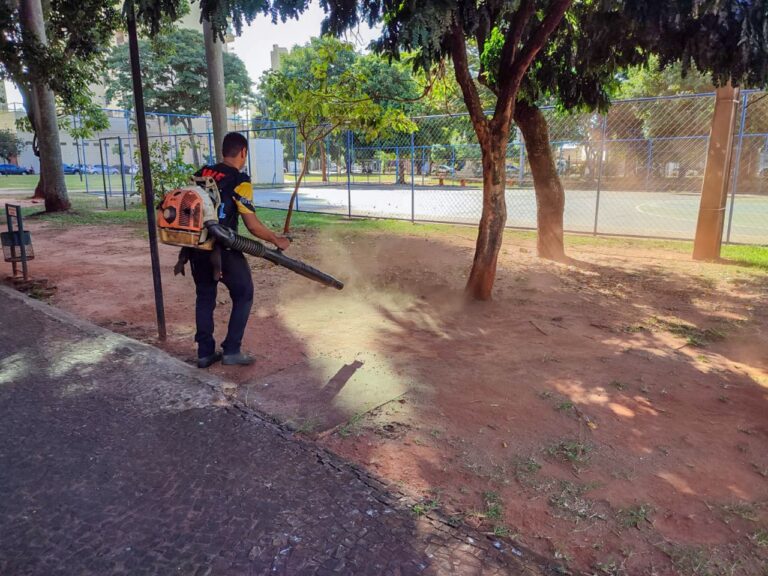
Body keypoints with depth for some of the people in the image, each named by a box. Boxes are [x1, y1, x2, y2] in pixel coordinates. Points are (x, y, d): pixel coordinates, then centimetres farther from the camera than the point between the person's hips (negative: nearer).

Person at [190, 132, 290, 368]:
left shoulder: (201, 173, 8)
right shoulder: (239, 181, -11)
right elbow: (252, 225, -13)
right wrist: (277, 240, 0)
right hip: (223, 249, -6)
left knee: (204, 297, 18)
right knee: (243, 296, 11)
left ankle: (205, 352, 24)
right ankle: (231, 351, 10)